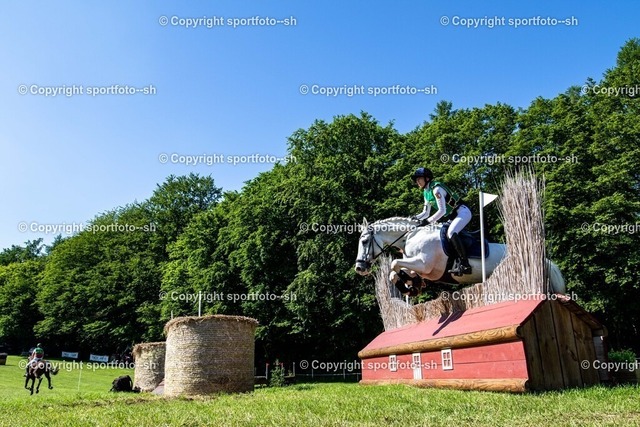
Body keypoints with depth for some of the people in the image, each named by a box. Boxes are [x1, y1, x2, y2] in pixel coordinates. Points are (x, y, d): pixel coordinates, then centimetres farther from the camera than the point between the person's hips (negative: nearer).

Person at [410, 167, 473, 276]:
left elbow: (442, 211, -24)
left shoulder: (436, 189, -19)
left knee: (450, 233, -31)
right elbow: (426, 213, 13)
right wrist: (416, 217, -5)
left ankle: (465, 265, -34)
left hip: (462, 212, -10)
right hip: (452, 216, 10)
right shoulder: (426, 193, 9)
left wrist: (428, 221, -26)